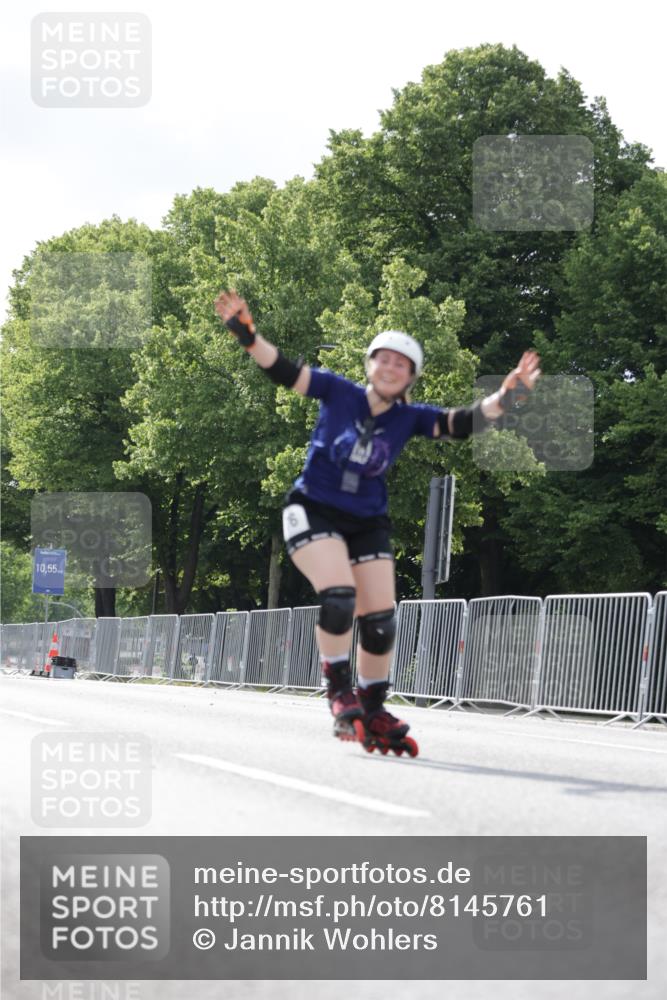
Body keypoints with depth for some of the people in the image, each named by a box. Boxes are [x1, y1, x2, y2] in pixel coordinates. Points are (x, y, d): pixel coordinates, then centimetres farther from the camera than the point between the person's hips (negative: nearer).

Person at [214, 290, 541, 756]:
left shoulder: (410, 417, -3)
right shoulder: (337, 392, -7)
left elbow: (462, 422, -13)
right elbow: (284, 370, -13)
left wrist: (505, 397, -29)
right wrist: (246, 333, -28)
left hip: (368, 522, 4)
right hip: (313, 511, -3)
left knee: (380, 619, 0)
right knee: (339, 595, -25)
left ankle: (373, 714, 17)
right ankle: (339, 690, -5)